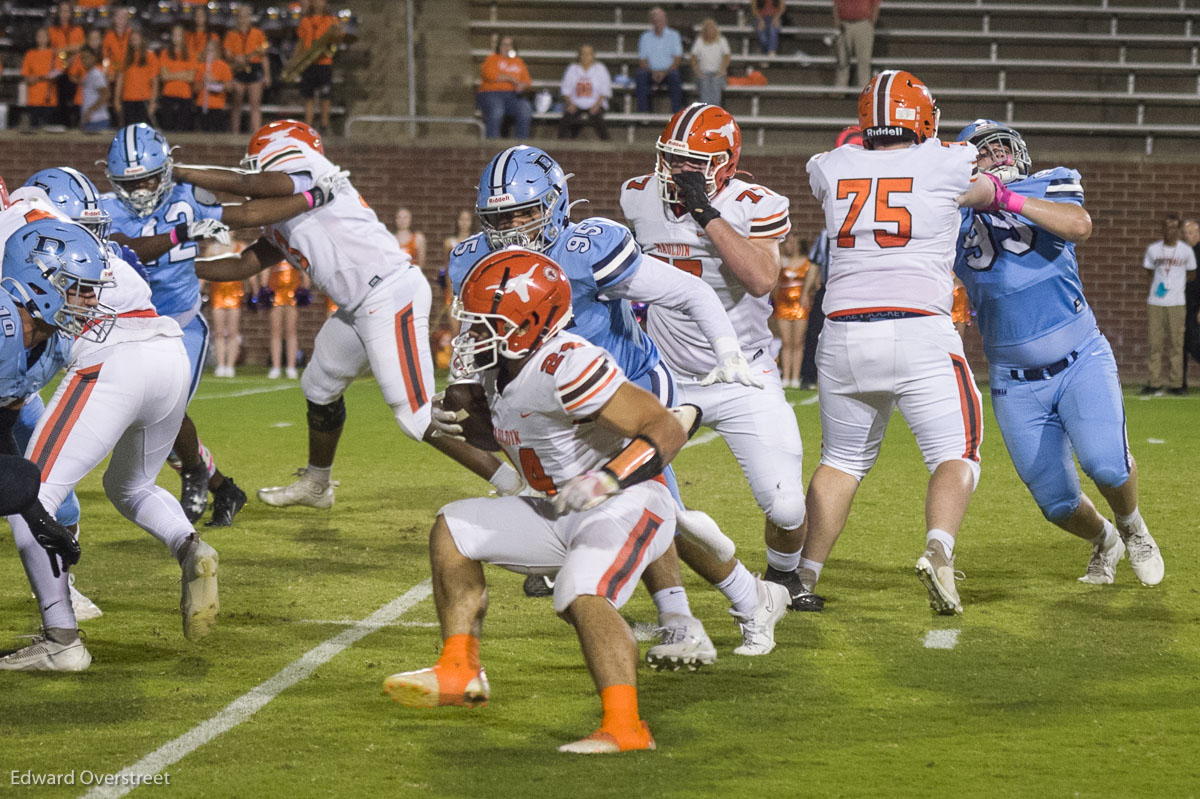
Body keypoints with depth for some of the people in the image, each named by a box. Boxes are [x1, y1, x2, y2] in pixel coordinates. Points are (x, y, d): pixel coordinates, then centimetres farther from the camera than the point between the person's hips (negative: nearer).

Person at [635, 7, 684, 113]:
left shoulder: (673, 35, 5)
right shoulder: (645, 37, 8)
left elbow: (677, 60, 0)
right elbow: (642, 61, 5)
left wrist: (665, 73, -16)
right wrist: (652, 72, -15)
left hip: (668, 71, -1)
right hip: (651, 71, 1)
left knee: (675, 76, -35)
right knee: (640, 76, -32)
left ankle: (676, 112, -34)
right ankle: (642, 111, -33)